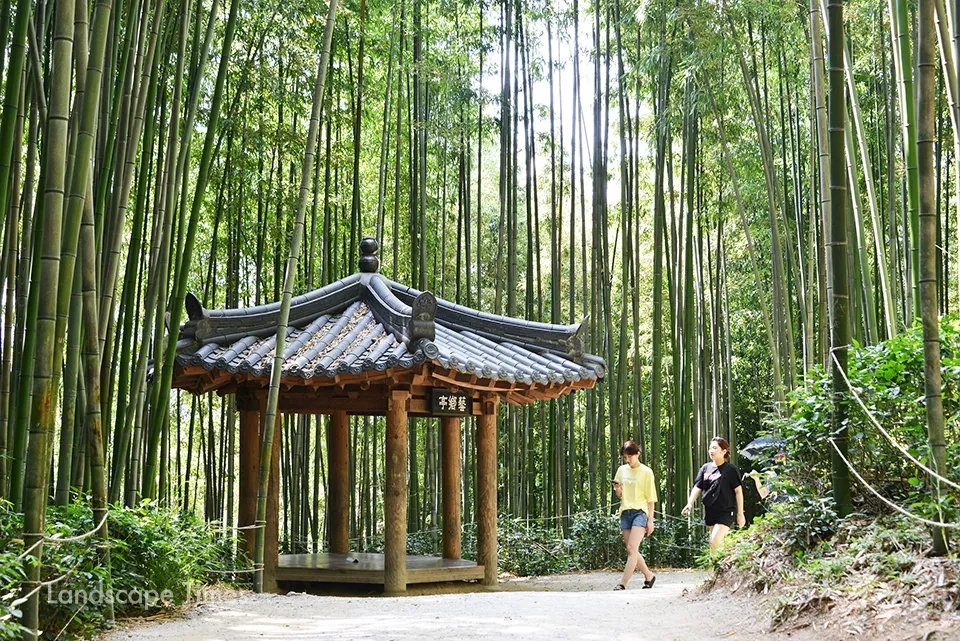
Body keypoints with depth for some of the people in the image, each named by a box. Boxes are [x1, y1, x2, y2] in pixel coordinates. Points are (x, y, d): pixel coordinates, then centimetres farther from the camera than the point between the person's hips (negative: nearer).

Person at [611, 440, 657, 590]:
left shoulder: (646, 472, -2)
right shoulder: (622, 470, 12)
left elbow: (650, 498, -1)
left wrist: (650, 520, -5)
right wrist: (617, 488, -6)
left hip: (640, 512, -6)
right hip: (625, 512, 6)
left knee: (632, 548, -17)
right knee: (632, 551, 8)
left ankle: (623, 583, -20)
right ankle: (649, 575, 27)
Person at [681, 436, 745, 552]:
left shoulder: (730, 469, -6)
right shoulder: (705, 468, 8)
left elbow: (738, 490, -4)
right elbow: (697, 488, 4)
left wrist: (740, 513, -5)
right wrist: (690, 504, -13)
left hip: (725, 512, -6)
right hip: (710, 512, 6)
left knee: (714, 541, -19)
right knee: (719, 543, 12)